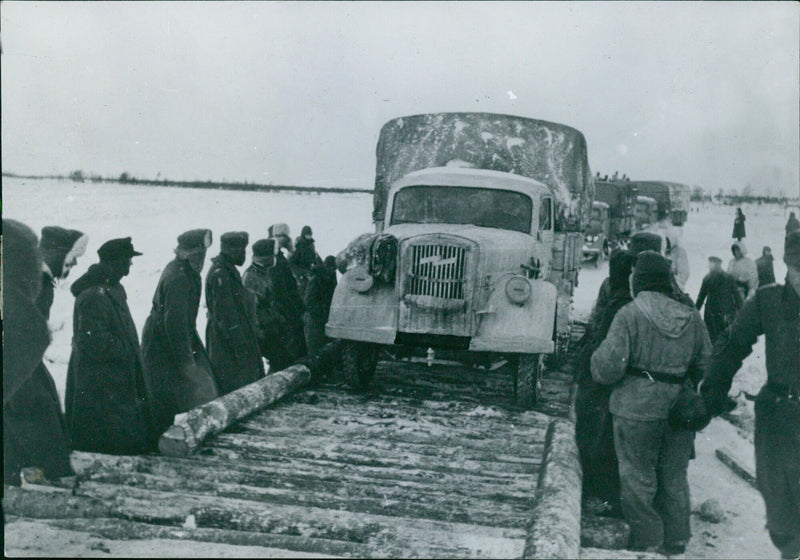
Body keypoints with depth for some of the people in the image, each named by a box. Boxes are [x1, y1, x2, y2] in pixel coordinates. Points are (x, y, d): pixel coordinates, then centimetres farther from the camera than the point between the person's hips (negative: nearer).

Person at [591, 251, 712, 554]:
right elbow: (705, 366, 9)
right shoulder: (691, 317, 2)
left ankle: (647, 540, 16)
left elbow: (609, 366, -16)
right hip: (680, 410, 5)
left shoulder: (629, 315, -13)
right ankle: (676, 540, 28)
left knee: (638, 477, 8)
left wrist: (597, 359, 5)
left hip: (637, 408, -5)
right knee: (674, 478, 18)